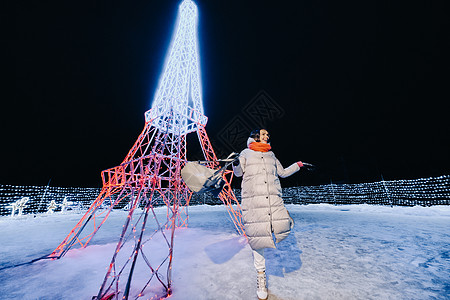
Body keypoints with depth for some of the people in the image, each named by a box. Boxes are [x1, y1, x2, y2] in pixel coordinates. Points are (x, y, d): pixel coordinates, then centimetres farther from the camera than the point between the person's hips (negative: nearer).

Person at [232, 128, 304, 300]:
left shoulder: (271, 155, 21)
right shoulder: (246, 153, 12)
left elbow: (283, 173, 28)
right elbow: (239, 173, 7)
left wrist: (298, 165, 24)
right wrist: (236, 165, -14)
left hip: (274, 200, 3)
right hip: (253, 201, -3)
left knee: (284, 229, -13)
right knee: (257, 238, 2)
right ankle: (260, 275, 26)